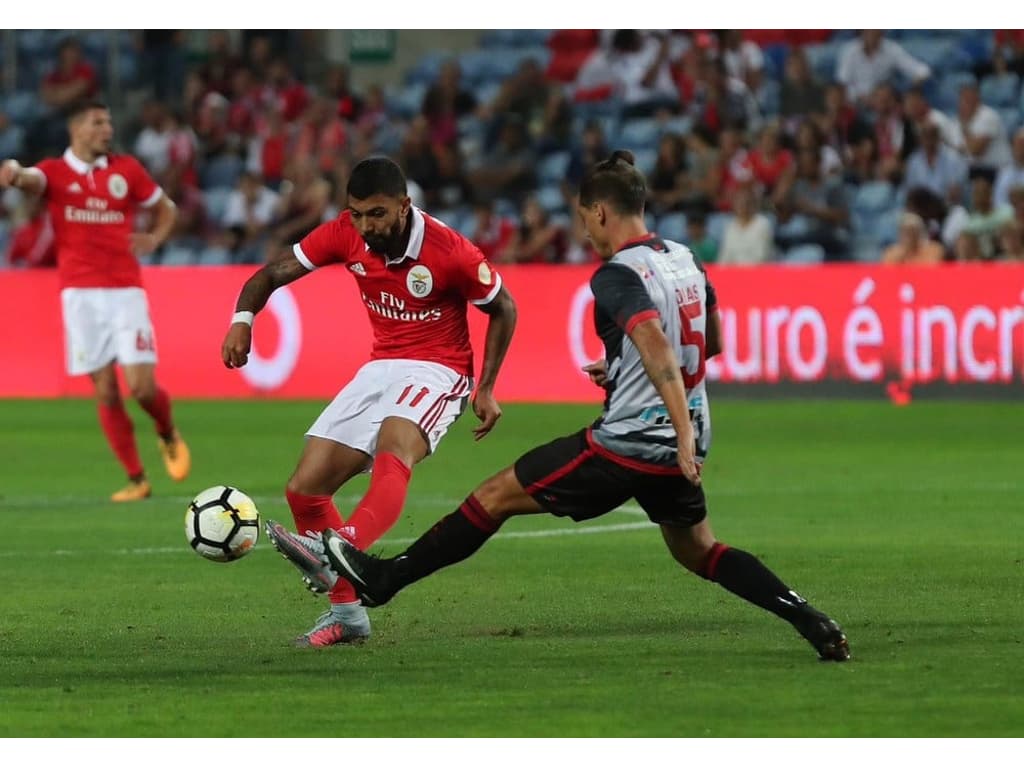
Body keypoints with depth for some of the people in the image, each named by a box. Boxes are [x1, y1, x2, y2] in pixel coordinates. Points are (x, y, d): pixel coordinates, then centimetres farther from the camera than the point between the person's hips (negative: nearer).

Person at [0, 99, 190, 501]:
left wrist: (154, 239, 2)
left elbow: (165, 208, 23)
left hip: (125, 290, 0)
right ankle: (136, 479, 9)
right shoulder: (55, 171, 2)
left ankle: (168, 434, 24)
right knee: (105, 391, -1)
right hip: (81, 294, 0)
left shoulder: (126, 169, 8)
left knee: (142, 386, -9)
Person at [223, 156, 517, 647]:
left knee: (393, 451, -38)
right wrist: (243, 320, -22)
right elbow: (271, 275, -1)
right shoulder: (344, 234, -7)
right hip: (379, 368, 6)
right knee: (304, 489, -2)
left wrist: (485, 390, -5)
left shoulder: (450, 252, -18)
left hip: (437, 371, -6)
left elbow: (502, 309, -2)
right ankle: (347, 611, 9)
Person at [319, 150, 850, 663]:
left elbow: (656, 347, -30)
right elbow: (711, 342, 23)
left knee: (494, 497, 2)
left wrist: (684, 433, -36)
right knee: (699, 552, 22)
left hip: (627, 443, -8)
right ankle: (813, 624, 7)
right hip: (679, 449, 8)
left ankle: (381, 579, 7)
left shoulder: (617, 276, -15)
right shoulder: (685, 260, 10)